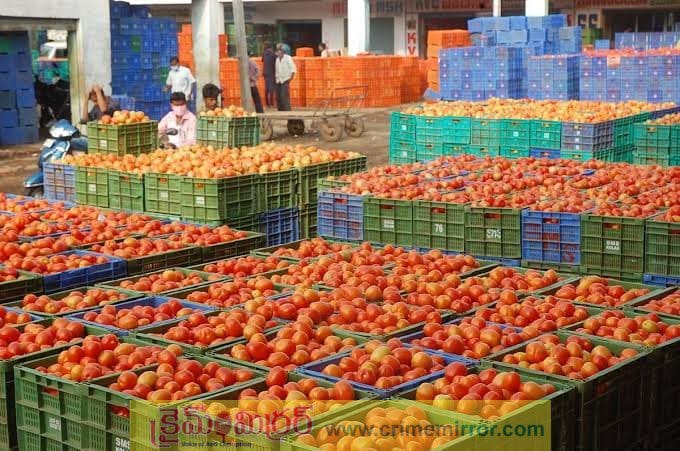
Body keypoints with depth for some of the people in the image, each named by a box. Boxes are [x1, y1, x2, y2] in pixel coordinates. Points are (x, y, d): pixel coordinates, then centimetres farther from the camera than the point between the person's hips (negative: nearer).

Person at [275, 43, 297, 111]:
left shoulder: (288, 58, -4)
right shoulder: (277, 59, 15)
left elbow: (293, 69, -6)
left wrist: (290, 78, -10)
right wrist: (276, 77, 10)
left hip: (285, 80, -7)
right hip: (278, 81, 7)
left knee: (284, 96, -16)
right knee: (278, 97, 3)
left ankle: (287, 110, -14)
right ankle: (280, 110, 10)